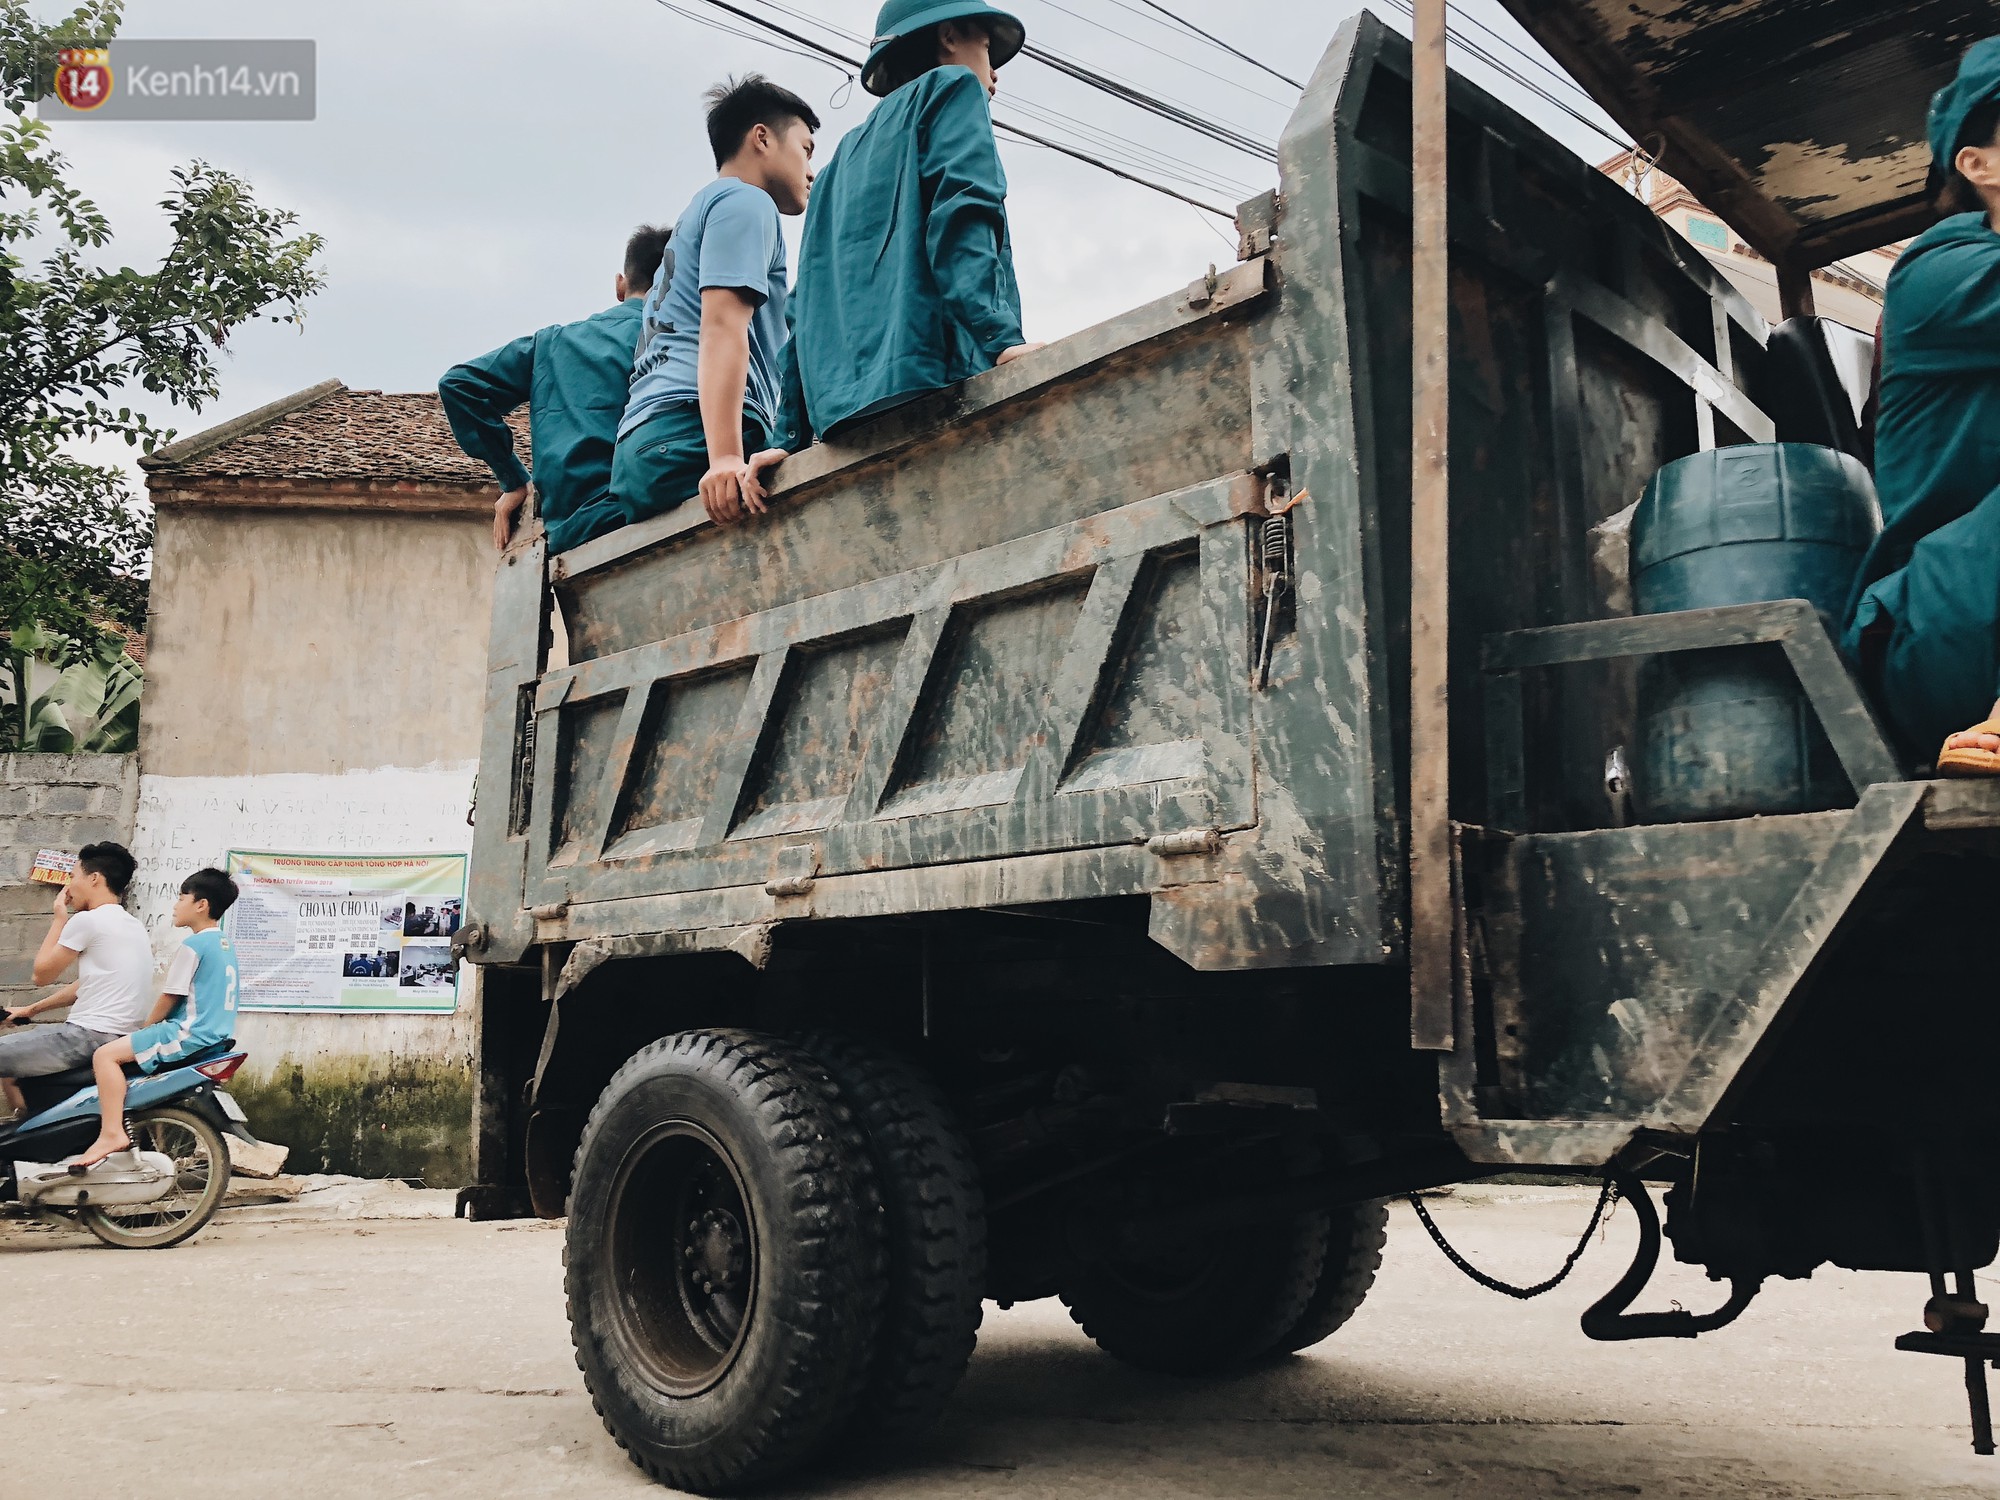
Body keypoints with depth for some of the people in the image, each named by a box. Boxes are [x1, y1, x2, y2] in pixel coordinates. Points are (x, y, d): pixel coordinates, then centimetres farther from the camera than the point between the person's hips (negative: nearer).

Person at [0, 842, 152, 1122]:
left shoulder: (88, 920, -13)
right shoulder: (134, 925, 14)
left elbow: (42, 974, -2)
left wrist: (59, 917, 6)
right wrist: (32, 1009, 28)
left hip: (88, 1037, -10)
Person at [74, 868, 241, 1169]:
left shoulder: (192, 946, -13)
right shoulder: (225, 945, 16)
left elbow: (170, 997, -11)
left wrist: (144, 1029, 5)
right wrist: (151, 1030, 26)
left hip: (190, 1034, -10)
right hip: (215, 1033, 10)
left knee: (106, 1054, -13)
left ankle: (112, 1132, -22)